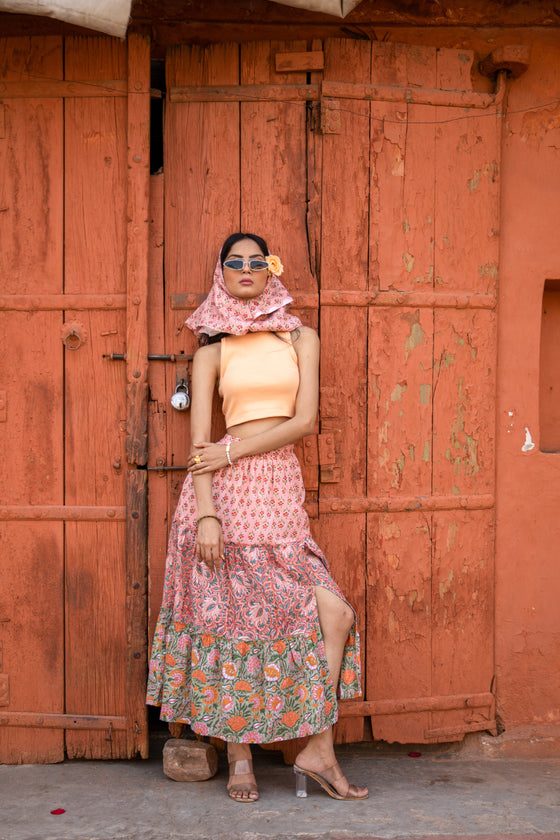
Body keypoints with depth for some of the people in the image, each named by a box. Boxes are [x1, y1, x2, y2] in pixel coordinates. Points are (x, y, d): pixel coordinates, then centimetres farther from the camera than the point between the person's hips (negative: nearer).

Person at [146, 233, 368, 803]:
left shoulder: (301, 338, 12)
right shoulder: (213, 348, 6)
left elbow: (304, 420, 0)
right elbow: (200, 440, -3)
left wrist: (233, 450, -9)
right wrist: (205, 513, -14)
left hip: (281, 488, 3)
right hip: (227, 490, -2)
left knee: (333, 613, -6)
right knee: (231, 618, 1)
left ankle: (316, 750, 6)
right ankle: (238, 759, 14)